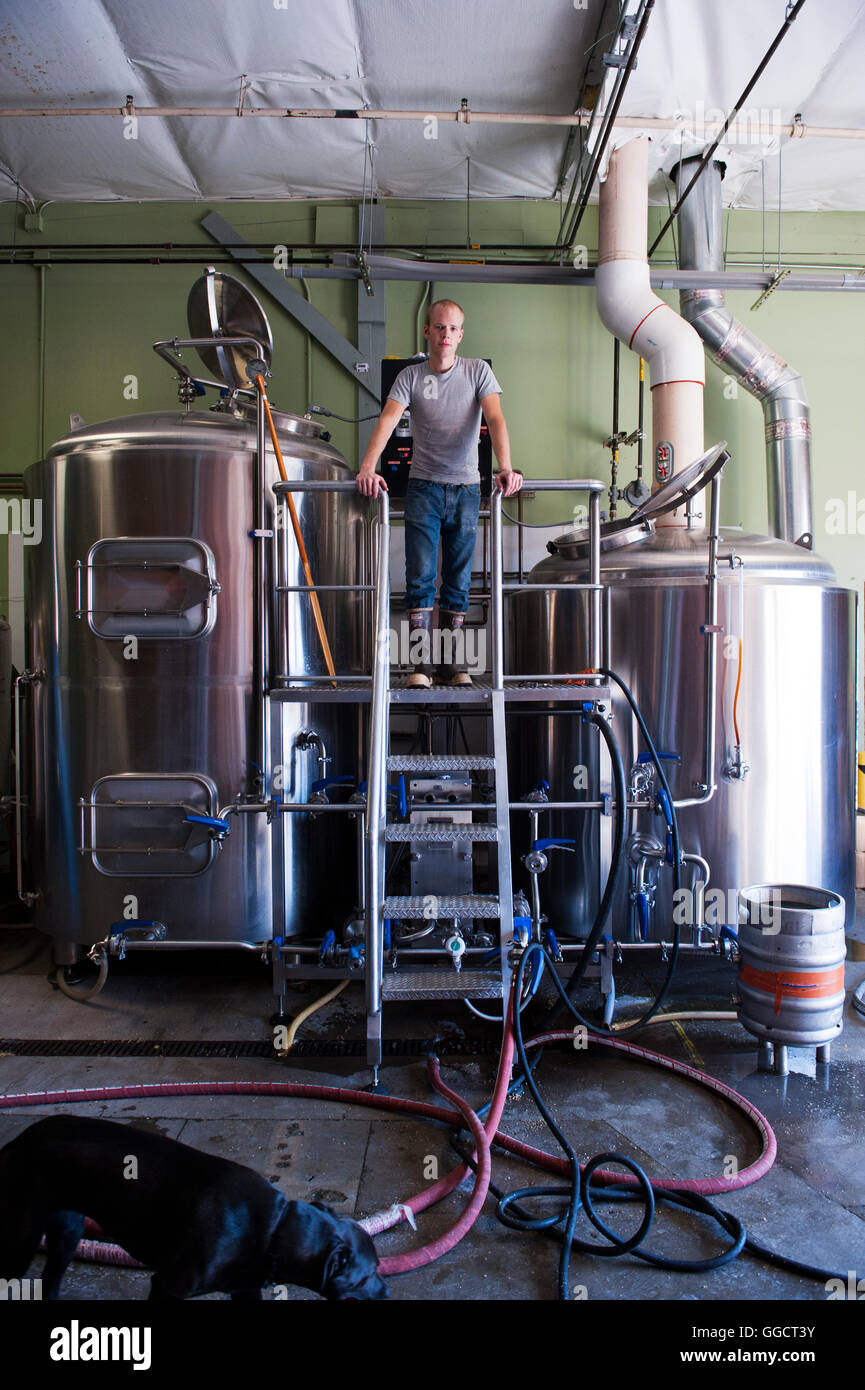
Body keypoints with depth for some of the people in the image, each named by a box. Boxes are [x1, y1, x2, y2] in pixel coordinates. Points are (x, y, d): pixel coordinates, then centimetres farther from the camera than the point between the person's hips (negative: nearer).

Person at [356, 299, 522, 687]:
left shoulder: (478, 370, 2)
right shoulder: (411, 376, 1)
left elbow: (495, 419, -11)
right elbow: (386, 422, -12)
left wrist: (505, 468, -29)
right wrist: (367, 470, -29)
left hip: (466, 488, 1)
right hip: (424, 487, -1)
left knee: (458, 580, 4)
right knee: (420, 575, -8)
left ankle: (451, 664, 11)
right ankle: (421, 664, -5)